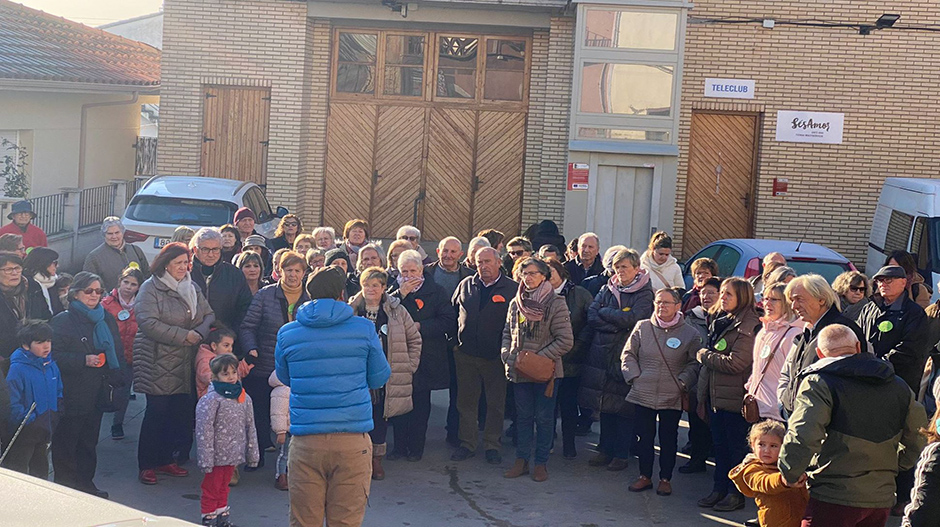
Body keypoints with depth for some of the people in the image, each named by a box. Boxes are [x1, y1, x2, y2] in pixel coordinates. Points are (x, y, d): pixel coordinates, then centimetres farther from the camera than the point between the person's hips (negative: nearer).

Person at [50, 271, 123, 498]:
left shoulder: (107, 319, 12)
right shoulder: (62, 321, -6)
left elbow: (119, 350, 19)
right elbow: (55, 356, -13)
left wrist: (106, 356, -3)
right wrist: (84, 360, -22)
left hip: (97, 392, 6)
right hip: (71, 395, -6)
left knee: (89, 441, 13)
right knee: (66, 444, -1)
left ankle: (86, 483, 23)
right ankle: (64, 487, 9)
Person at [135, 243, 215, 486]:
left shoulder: (192, 288, 15)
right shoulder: (151, 288, -5)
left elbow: (209, 315, 13)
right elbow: (148, 323, -16)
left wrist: (200, 332, -10)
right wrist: (183, 335, -17)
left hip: (184, 364, 6)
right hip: (158, 363, -6)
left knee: (180, 410, 6)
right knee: (157, 411, -5)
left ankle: (165, 460, 19)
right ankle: (146, 465, 5)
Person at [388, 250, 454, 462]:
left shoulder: (436, 292, 0)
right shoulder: (393, 289, 6)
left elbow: (449, 322, -7)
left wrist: (420, 326, -14)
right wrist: (401, 293, -17)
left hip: (425, 357, -2)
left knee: (420, 404, 6)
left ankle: (416, 447, 17)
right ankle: (400, 445, 17)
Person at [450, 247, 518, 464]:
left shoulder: (513, 289, -3)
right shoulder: (466, 285, 7)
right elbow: (452, 313, 14)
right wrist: (455, 340, 6)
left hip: (496, 356, -3)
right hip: (466, 354, 3)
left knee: (496, 403, 6)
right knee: (466, 401, 9)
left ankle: (492, 446, 18)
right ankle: (467, 443, 20)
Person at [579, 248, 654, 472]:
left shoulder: (644, 294, -2)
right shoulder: (607, 290, 12)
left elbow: (631, 319, -16)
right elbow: (591, 316, 0)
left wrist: (605, 312, -5)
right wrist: (617, 325, -12)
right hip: (602, 352, 4)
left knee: (624, 408, -1)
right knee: (605, 404, 8)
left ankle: (621, 454, 8)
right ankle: (605, 450, 18)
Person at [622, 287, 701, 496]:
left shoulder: (690, 334, -2)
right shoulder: (642, 327, 2)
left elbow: (694, 364, 4)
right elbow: (628, 354, 9)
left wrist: (682, 382, -7)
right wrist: (634, 376, -2)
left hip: (672, 398, -2)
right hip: (643, 394, 2)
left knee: (668, 439, 8)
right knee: (644, 437, 10)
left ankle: (665, 479, 21)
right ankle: (645, 476, 24)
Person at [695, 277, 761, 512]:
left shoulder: (749, 326, -14)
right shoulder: (719, 323, 13)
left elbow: (735, 363, -22)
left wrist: (705, 355, -10)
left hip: (734, 396, -8)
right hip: (714, 394, 8)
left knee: (736, 446, 3)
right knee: (719, 444, 15)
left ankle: (736, 493, 12)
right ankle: (720, 489, 24)